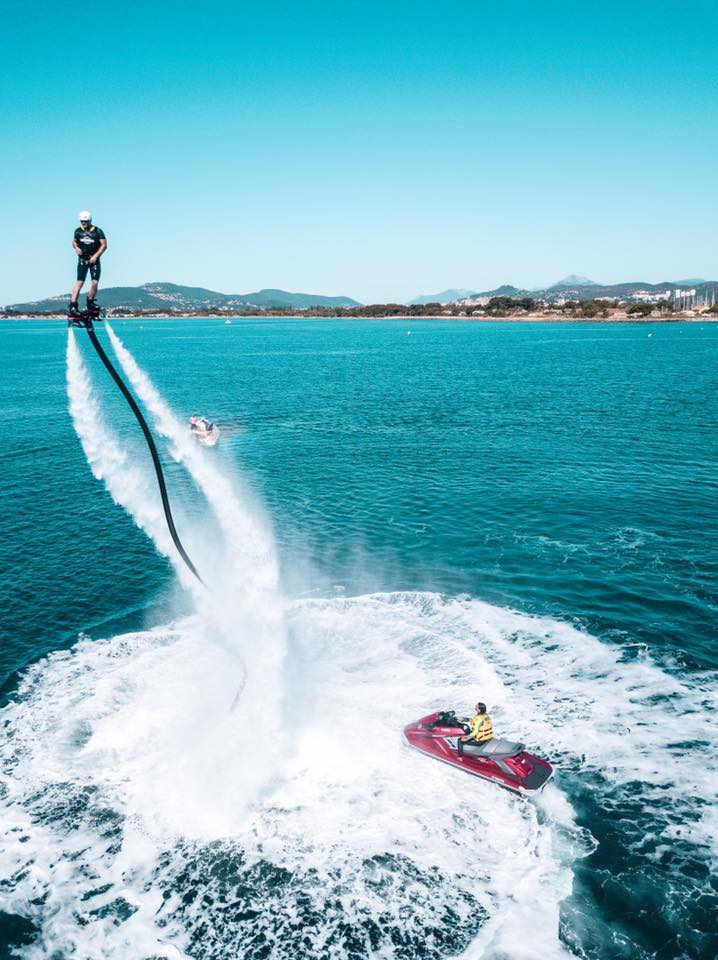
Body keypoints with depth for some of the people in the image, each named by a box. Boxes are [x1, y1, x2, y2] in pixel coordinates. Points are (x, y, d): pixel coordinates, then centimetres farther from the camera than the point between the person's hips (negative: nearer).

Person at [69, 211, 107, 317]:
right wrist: (76, 248, -3)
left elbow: (104, 245, -7)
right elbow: (74, 242, 20)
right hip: (82, 259, 1)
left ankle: (90, 303, 12)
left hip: (94, 260, -1)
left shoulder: (97, 231, -3)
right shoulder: (78, 231, 6)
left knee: (94, 283, -10)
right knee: (79, 282, -8)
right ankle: (72, 307, -12)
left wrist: (95, 256, -16)